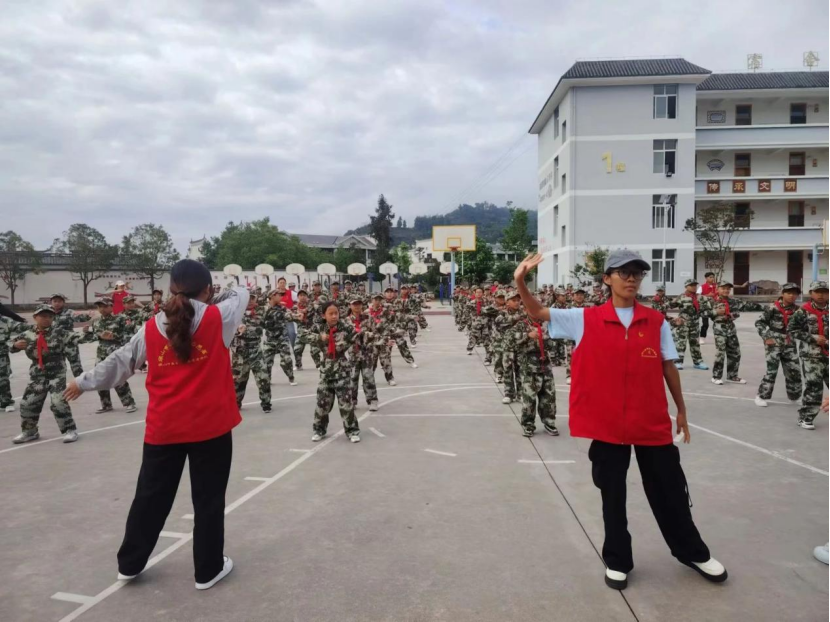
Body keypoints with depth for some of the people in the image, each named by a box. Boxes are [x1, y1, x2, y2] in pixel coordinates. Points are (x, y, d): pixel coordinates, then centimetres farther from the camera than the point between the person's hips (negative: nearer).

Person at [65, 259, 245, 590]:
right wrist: (211, 299, 21)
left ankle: (129, 563, 34)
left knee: (151, 496, 19)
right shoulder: (218, 318, -9)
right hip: (210, 426, -3)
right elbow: (240, 293, 10)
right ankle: (208, 569, 21)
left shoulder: (151, 329, -1)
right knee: (208, 498, 10)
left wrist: (83, 382, 25)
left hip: (164, 429, 3)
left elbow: (119, 362, 11)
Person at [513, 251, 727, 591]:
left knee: (670, 490, 17)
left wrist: (681, 410, 14)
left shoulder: (656, 321, 1)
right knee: (612, 494, 12)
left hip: (652, 421, 2)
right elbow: (538, 313, -6)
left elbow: (669, 367, 8)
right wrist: (521, 282, -23)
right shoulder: (585, 319, -4)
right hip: (607, 422, -1)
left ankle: (692, 552, 42)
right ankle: (617, 560, 32)